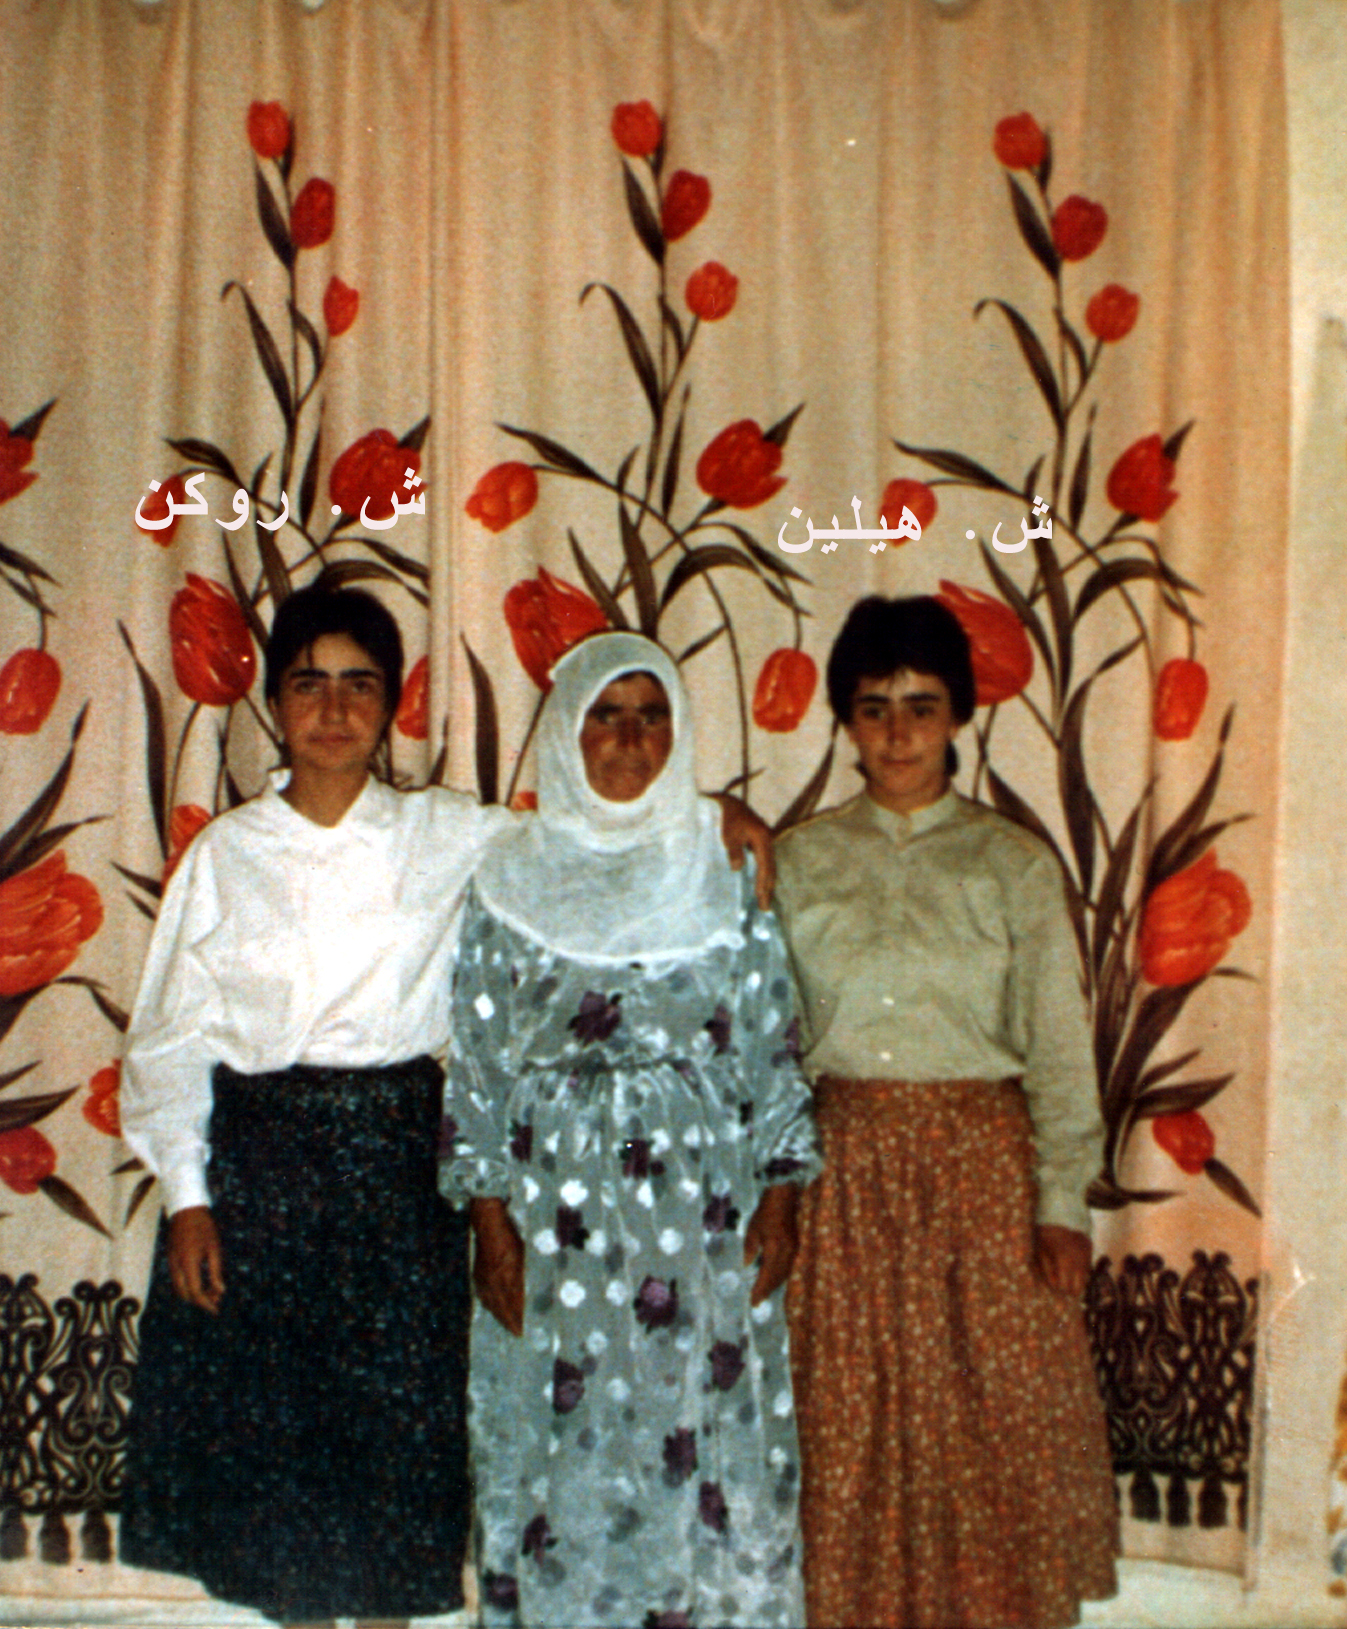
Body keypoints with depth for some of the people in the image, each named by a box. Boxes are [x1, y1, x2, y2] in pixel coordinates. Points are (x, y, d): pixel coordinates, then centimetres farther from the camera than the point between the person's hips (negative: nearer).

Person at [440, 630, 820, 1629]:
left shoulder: (727, 874, 3)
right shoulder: (512, 883, 2)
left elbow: (775, 1043, 4)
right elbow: (477, 1061, 3)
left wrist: (781, 1192, -2)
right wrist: (490, 1216, -2)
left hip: (703, 1213, 0)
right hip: (557, 1214, 0)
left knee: (707, 1445, 4)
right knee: (562, 1445, 6)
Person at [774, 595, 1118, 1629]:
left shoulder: (1014, 864, 1)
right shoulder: (800, 863, 6)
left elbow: (1058, 1045, -1)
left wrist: (1062, 1201, -7)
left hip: (980, 1163, -1)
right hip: (842, 1165, 2)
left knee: (991, 1421, 2)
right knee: (847, 1425, 7)